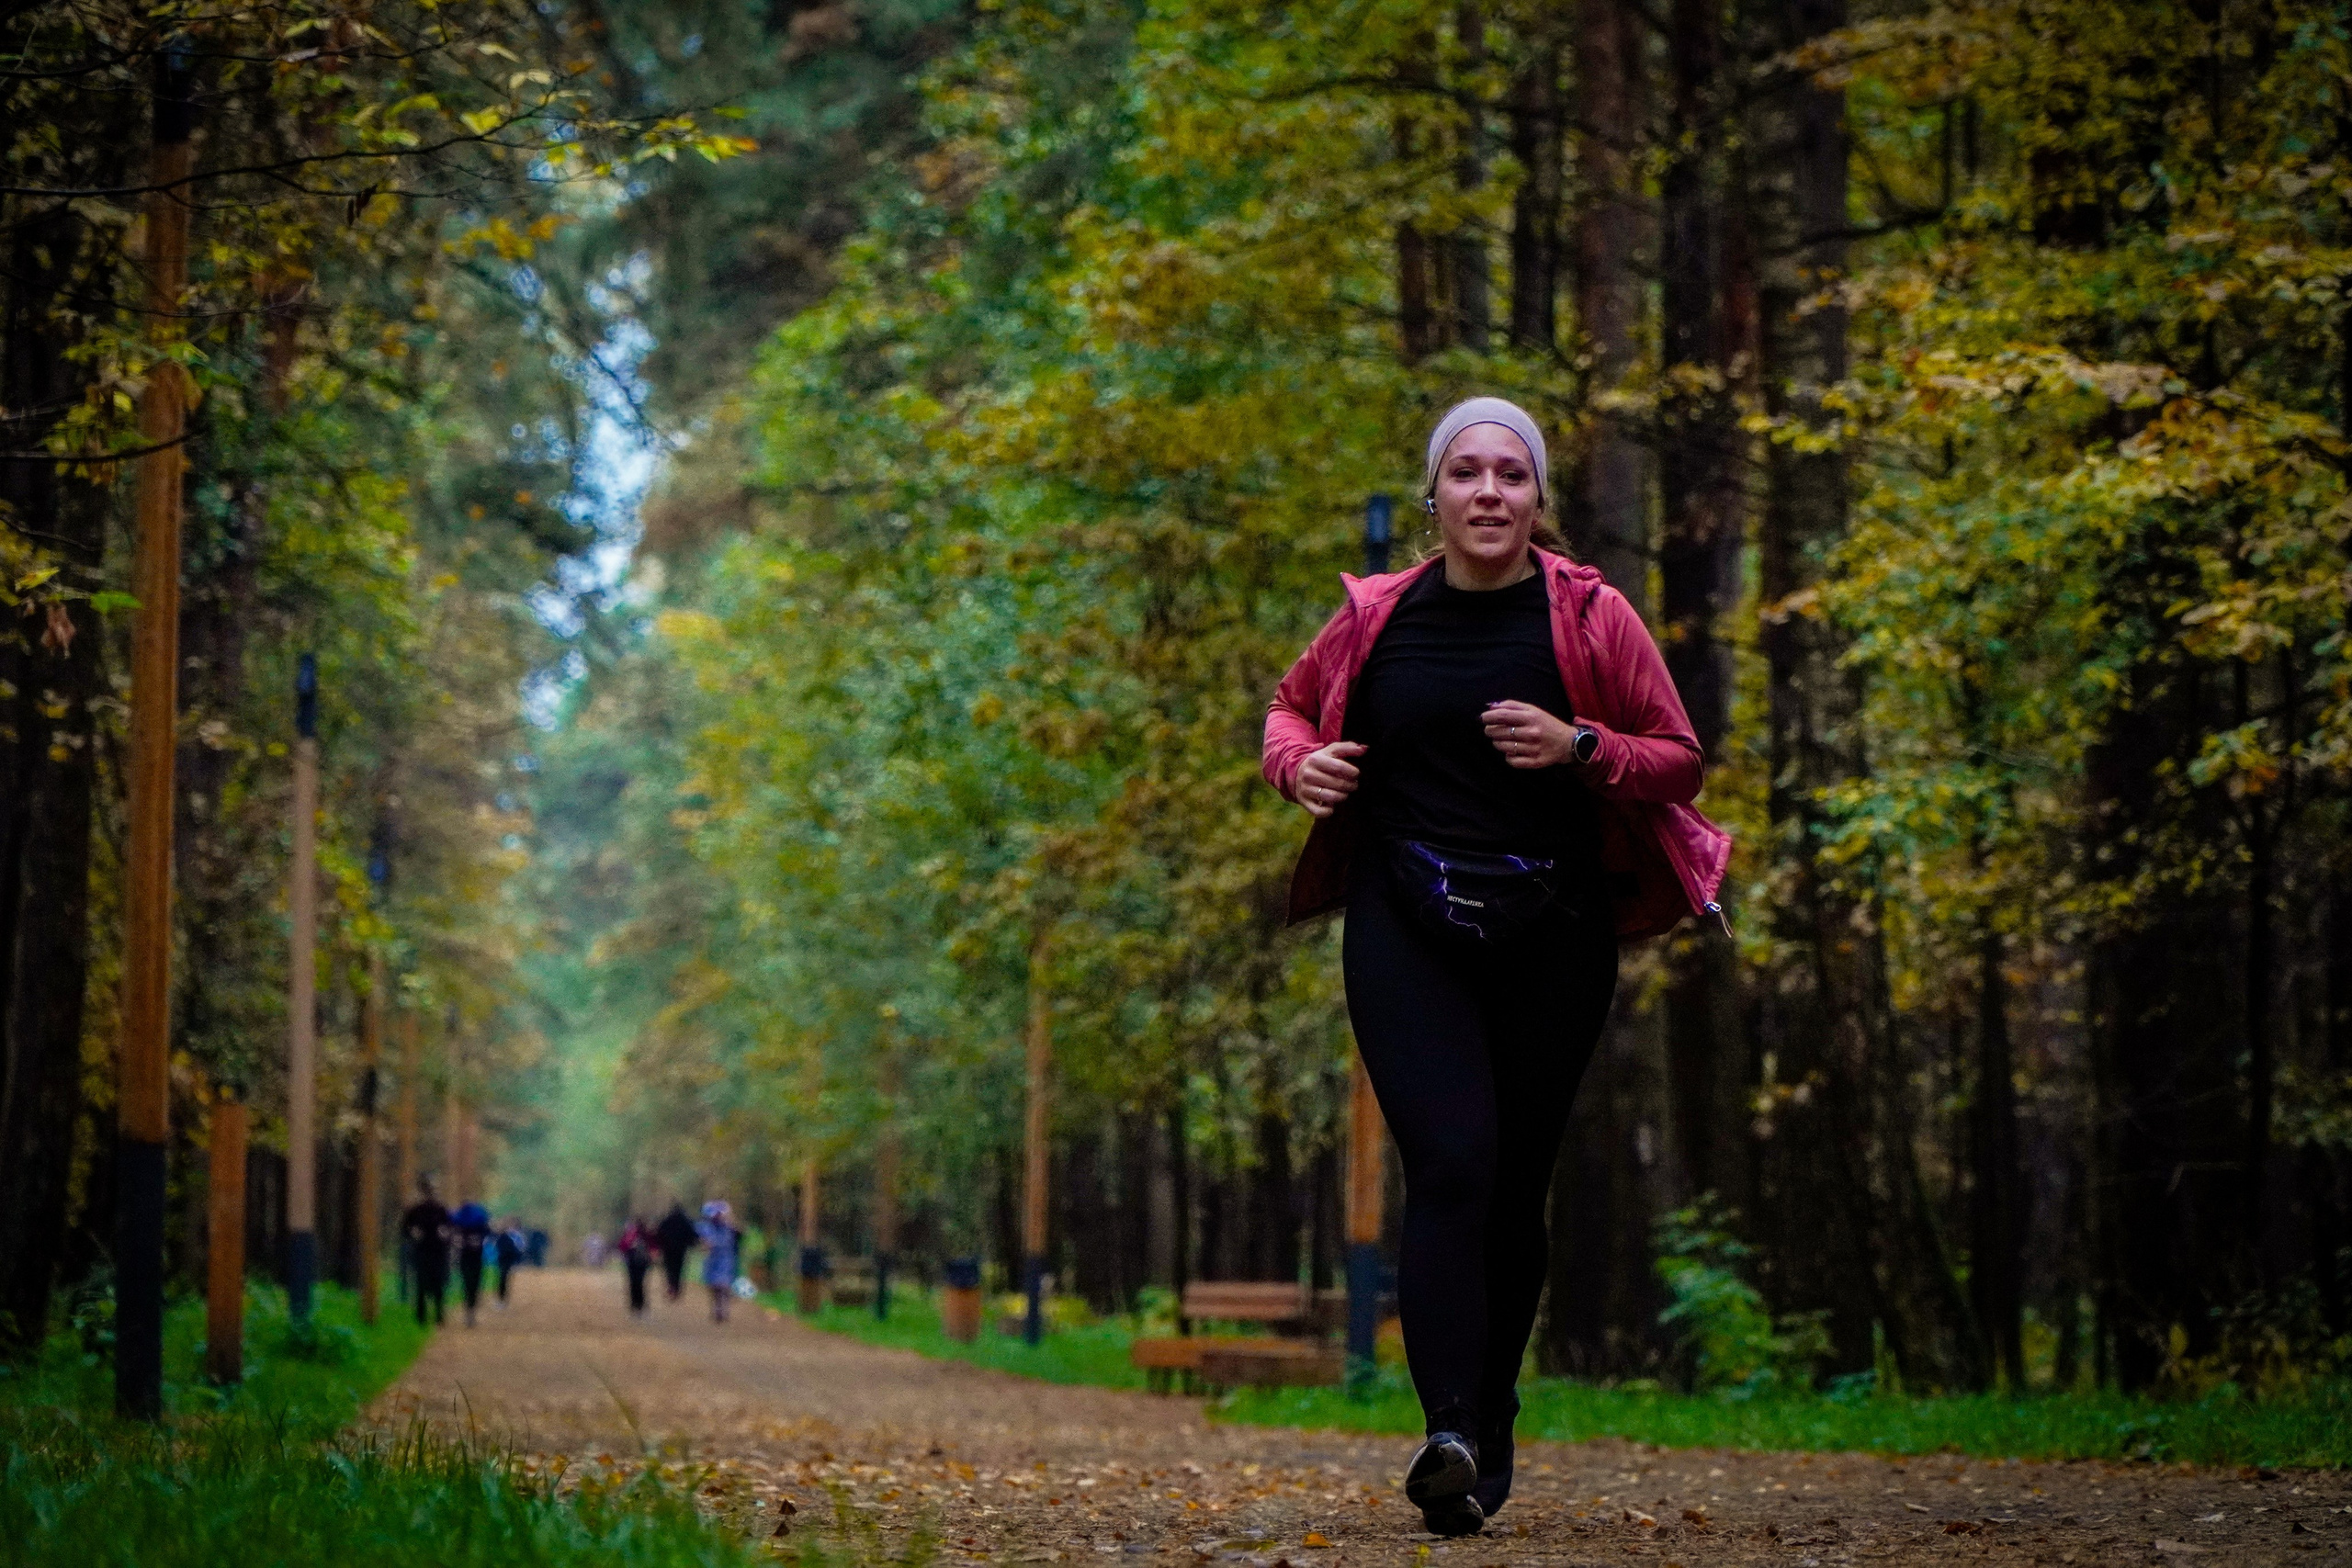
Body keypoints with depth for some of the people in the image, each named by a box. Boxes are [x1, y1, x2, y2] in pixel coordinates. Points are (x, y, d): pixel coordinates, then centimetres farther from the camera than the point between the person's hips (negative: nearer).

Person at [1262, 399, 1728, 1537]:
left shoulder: (1589, 618, 0)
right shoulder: (1377, 616, 4)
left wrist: (1580, 747, -15)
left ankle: (1491, 1434, 24)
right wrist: (1300, 763, -3)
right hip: (1406, 932, 0)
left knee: (1514, 1187, 7)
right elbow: (1291, 705, 21)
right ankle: (1449, 1434, -27)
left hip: (1552, 941, 0)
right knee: (1450, 1164, -17)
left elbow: (1681, 760, 4)